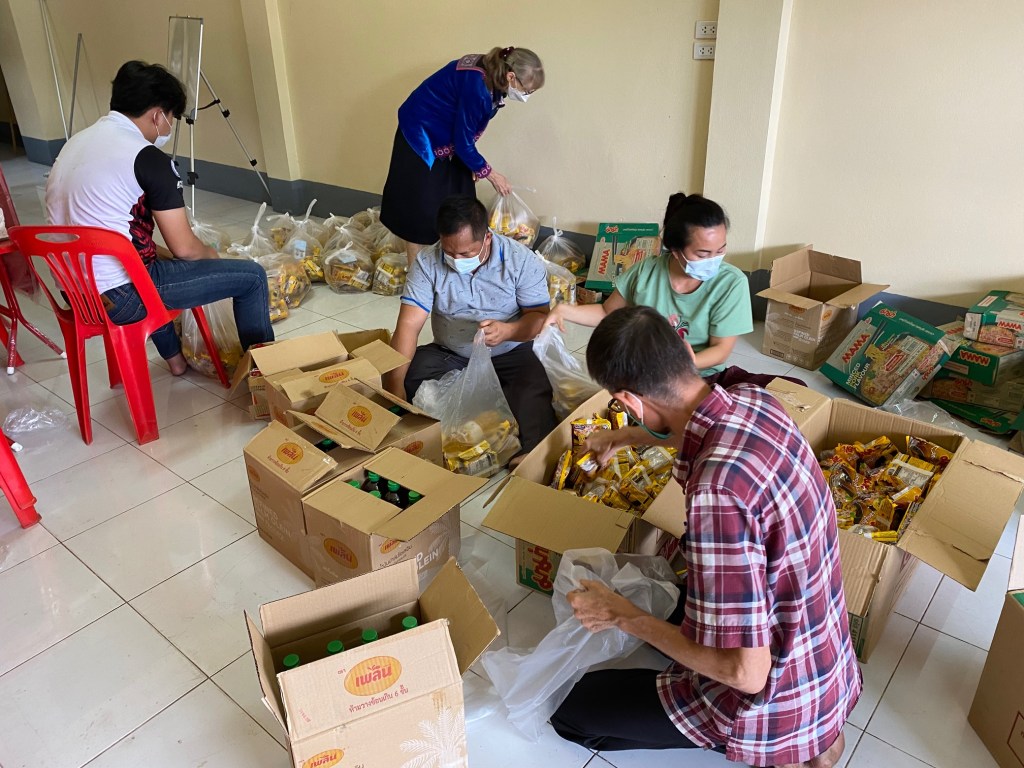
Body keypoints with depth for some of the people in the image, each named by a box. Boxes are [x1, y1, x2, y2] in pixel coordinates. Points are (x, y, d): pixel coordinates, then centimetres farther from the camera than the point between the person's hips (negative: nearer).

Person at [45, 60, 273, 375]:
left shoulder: (77, 141, 12)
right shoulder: (147, 157, -14)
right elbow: (184, 248, -13)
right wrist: (211, 254, 10)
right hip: (116, 297, -9)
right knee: (252, 276, -3)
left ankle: (174, 356, 46)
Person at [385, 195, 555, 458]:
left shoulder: (522, 260, -14)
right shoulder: (427, 262, -12)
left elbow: (540, 316, -12)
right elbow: (409, 325, -19)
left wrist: (507, 331, -36)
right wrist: (395, 385, -31)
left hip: (511, 354, -2)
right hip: (449, 355, 3)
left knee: (532, 399, -32)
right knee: (408, 378, -26)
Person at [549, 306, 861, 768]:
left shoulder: (717, 493, -38)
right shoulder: (754, 400, -12)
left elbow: (746, 673, -29)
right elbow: (684, 430, 15)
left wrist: (624, 617, -17)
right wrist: (622, 438, 31)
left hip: (776, 697, -8)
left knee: (571, 711, 5)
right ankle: (810, 729, 18)